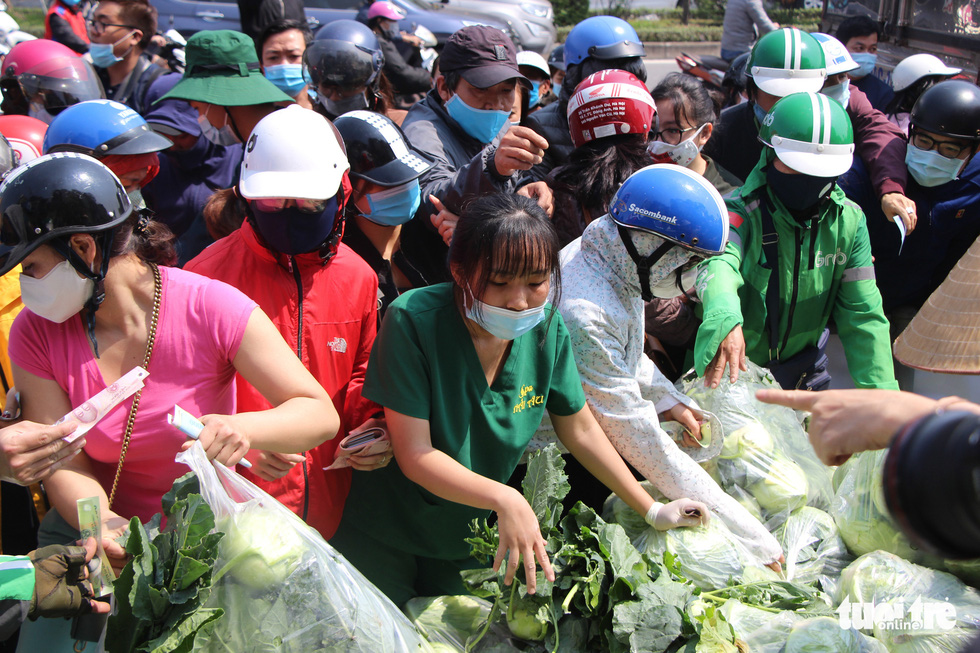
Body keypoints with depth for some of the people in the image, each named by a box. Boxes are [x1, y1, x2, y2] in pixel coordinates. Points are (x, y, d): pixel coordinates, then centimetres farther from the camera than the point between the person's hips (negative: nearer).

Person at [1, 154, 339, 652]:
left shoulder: (211, 309, -18)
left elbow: (321, 415, -17)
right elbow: (64, 465, -8)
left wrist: (243, 429, -37)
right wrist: (102, 525, -30)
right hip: (94, 533, 2)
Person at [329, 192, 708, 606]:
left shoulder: (546, 327, -12)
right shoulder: (413, 320, -26)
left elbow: (580, 430, 1)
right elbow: (415, 455, -26)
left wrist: (652, 511, 3)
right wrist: (503, 499, -39)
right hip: (385, 539, -4)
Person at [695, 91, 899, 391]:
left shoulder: (849, 221, -6)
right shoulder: (742, 212, -22)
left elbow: (862, 313, -3)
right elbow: (719, 262, -45)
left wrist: (881, 390, -11)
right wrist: (725, 319, -67)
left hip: (804, 374, 4)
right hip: (729, 373, -4)